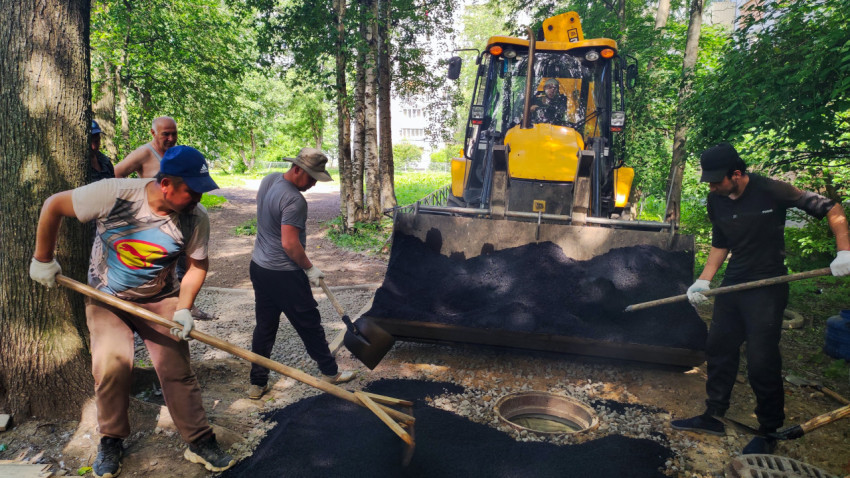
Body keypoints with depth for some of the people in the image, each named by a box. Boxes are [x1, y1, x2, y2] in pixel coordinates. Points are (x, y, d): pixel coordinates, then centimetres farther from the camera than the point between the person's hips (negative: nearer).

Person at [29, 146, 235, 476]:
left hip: (160, 300, 1)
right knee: (112, 363, -16)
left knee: (176, 369, -2)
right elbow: (54, 206, -13)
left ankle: (200, 443, 13)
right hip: (106, 299, -1)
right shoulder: (114, 194, -27)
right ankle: (111, 440, 11)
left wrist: (183, 308, -17)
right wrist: (43, 259, -4)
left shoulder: (196, 218, -19)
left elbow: (198, 265, -5)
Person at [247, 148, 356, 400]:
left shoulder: (269, 180, 4)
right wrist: (310, 268, -13)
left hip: (258, 266, 9)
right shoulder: (294, 200, -25)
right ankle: (329, 372, 26)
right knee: (309, 324, 8)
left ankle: (257, 384, 23)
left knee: (264, 326, 15)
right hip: (284, 274, -8)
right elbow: (290, 244, -27)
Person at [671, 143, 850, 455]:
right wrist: (703, 281, 4)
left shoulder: (772, 191, -17)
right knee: (718, 349, 11)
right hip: (733, 285, 6)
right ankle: (713, 417, 26)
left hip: (767, 288, -6)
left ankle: (769, 434, 16)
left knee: (762, 362, -3)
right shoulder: (716, 201, 0)